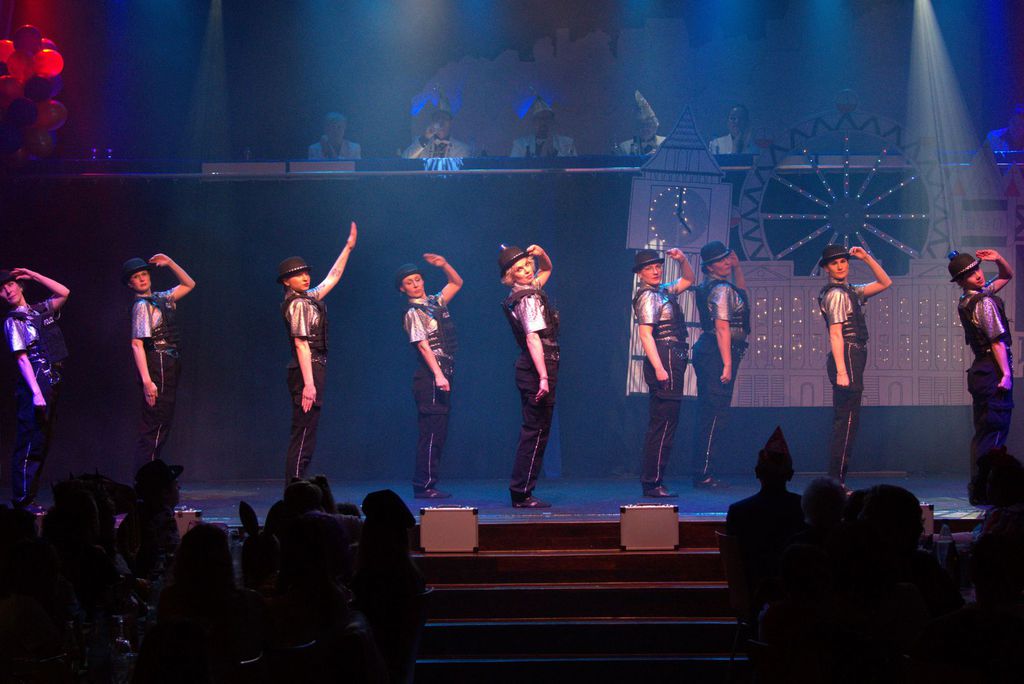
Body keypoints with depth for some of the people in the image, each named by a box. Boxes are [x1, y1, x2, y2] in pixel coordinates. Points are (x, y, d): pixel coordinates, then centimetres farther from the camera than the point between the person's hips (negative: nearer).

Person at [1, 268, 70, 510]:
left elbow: (63, 293, 21)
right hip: (34, 384, -8)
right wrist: (36, 393, -20)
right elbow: (22, 358, -11)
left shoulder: (39, 311, 15)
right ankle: (21, 500, -9)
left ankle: (29, 497, 12)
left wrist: (33, 275, 15)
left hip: (52, 383, 8)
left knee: (42, 444, 8)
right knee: (30, 444, -10)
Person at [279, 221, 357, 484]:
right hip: (307, 372, -10)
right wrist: (309, 384, -24)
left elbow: (332, 277, 30)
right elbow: (301, 344, -18)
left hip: (313, 371, 10)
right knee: (303, 435, -11)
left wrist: (348, 248, 31)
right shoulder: (298, 304, -11)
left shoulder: (309, 298, 16)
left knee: (305, 435, 10)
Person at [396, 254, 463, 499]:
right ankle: (424, 485, -10)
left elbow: (457, 283, 28)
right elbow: (423, 346, -15)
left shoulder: (436, 302, 16)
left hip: (444, 373, 8)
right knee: (431, 430, -10)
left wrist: (444, 265, 11)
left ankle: (426, 484, 10)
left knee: (439, 432, 8)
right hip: (430, 376, -8)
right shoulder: (414, 313, -6)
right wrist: (438, 375, -23)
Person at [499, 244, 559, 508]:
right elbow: (533, 339, -22)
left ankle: (520, 492, 16)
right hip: (538, 369, -10)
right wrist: (543, 378, -27)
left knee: (532, 432, 13)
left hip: (529, 369, 10)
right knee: (536, 432, -7)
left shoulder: (528, 290, 14)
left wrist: (541, 254, 10)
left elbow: (547, 269, 33)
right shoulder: (528, 299, -14)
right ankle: (522, 494, -6)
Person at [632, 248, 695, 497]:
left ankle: (651, 481, 15)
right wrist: (659, 368, -25)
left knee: (662, 423, 11)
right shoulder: (647, 297, -10)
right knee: (664, 423, -11)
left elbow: (687, 280, 34)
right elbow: (645, 334, -18)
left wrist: (682, 260, 14)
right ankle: (653, 483, -10)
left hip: (673, 362, 10)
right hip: (664, 360, -10)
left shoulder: (663, 292, 18)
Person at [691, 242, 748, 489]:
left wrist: (737, 267, 25)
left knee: (708, 415, 13)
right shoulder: (722, 289, -13)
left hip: (707, 352, 11)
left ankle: (702, 473, 18)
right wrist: (727, 365, -22)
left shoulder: (711, 287, 17)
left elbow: (741, 292, 37)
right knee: (716, 414, -10)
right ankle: (704, 475, -10)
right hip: (717, 355, -11)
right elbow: (722, 329, -19)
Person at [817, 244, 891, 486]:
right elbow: (835, 333, -17)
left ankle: (836, 482, 13)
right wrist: (841, 371, -25)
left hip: (853, 359, 10)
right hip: (847, 358, -10)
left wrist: (867, 258, 13)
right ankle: (836, 481, -13)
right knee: (846, 421, -12)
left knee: (845, 422, 10)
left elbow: (885, 283, 25)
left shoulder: (851, 291, 19)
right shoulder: (836, 294, -9)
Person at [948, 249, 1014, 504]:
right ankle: (984, 491, -12)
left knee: (983, 434, 13)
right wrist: (1006, 374, -22)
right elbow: (998, 341, -19)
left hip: (980, 370, 10)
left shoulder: (966, 301, 15)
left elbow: (1007, 276, 27)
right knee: (994, 434, -10)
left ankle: (977, 490, 16)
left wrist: (999, 259, 8)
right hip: (993, 370, -10)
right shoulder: (984, 302, -14)